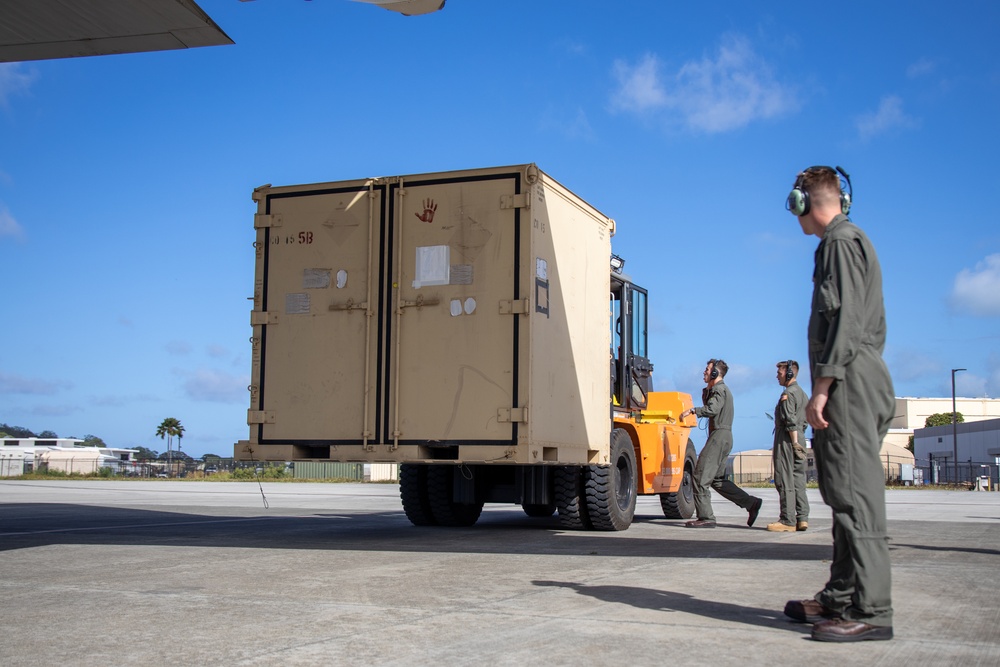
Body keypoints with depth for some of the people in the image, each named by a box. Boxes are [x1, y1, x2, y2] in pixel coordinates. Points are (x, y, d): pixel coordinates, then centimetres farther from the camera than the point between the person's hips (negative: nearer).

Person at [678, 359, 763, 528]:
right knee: (717, 479, 13)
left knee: (701, 476, -10)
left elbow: (712, 410, -25)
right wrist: (706, 394, 13)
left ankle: (706, 517, -11)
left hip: (720, 435, -11)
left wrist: (692, 410, -20)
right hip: (723, 437, 11)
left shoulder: (719, 389, -9)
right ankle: (751, 503, 10)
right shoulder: (715, 390, 24)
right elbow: (711, 410, 22)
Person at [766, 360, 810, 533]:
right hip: (800, 438, 9)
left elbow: (791, 421, -18)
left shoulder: (788, 394, -11)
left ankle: (787, 521, -8)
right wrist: (798, 442, 18)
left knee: (785, 481, -8)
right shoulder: (803, 394, 19)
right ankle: (802, 518, 8)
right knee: (798, 480, 9)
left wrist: (794, 443, -19)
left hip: (787, 439, -9)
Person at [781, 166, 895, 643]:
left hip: (850, 383, -11)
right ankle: (841, 597, 18)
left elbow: (844, 319, -17)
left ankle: (871, 611, -13)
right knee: (847, 495, 12)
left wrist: (822, 386, -20)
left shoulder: (840, 242, -7)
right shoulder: (856, 241, 24)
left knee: (855, 494, -13)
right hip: (864, 379, 11)